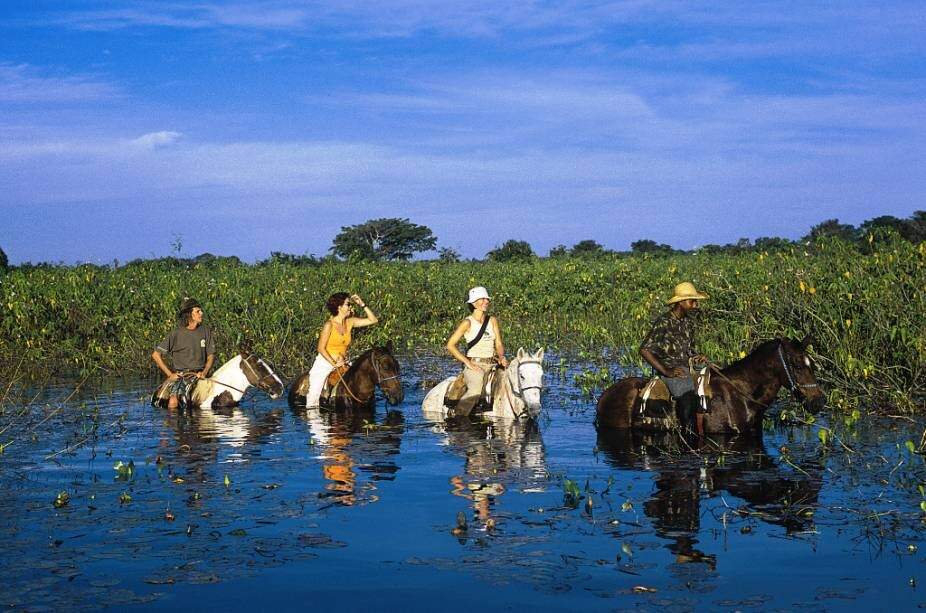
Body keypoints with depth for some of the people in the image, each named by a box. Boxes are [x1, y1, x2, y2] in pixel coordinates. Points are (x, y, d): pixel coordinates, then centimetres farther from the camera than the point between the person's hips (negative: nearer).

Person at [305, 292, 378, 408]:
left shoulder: (350, 322, 3)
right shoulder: (329, 325, -13)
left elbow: (373, 320, 5)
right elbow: (321, 348, -12)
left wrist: (362, 305, -3)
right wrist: (334, 363, -18)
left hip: (342, 363, 5)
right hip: (325, 363, -5)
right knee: (314, 393, -14)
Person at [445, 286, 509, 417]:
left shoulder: (493, 320, 12)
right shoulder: (468, 323, -3)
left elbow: (499, 344, 14)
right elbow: (450, 345, -5)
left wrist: (502, 357, -8)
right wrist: (468, 363, -11)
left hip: (492, 364, 6)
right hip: (474, 365, -6)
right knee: (476, 389, -33)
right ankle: (458, 416, -27)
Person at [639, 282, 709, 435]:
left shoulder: (689, 321, 14)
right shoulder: (663, 323, -9)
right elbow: (644, 350, -11)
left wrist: (696, 356, 2)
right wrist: (665, 371, -16)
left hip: (688, 365, 8)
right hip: (670, 368, -7)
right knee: (688, 396, -30)